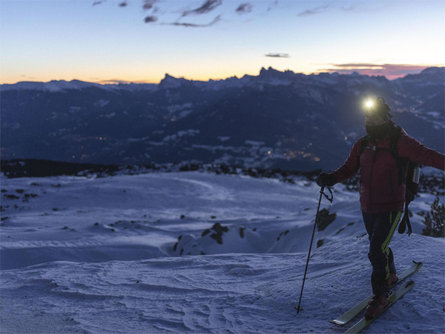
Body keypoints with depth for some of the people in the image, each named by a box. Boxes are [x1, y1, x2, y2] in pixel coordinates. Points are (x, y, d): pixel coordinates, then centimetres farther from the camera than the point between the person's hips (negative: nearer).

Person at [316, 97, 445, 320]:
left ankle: (381, 295, 7)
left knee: (377, 251, -12)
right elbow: (349, 169, 5)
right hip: (367, 208, 6)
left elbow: (425, 155, -22)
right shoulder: (363, 145, 6)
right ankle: (391, 275, 48)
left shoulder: (399, 142, -11)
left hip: (390, 208, -6)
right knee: (379, 246, 22)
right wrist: (330, 178, -13)